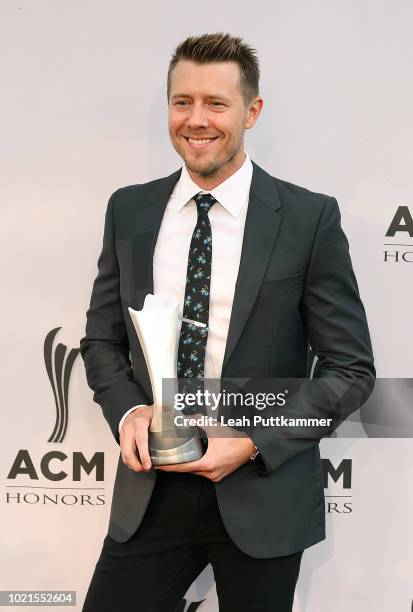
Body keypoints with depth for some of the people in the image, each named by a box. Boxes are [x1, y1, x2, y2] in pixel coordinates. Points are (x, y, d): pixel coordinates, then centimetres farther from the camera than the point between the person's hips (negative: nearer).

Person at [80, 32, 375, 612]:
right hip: (150, 490, 3)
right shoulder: (128, 209, 3)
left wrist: (254, 442, -15)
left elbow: (351, 366, -6)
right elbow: (101, 340, 10)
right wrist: (128, 411, -10)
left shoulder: (310, 217, -8)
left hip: (263, 492, -2)